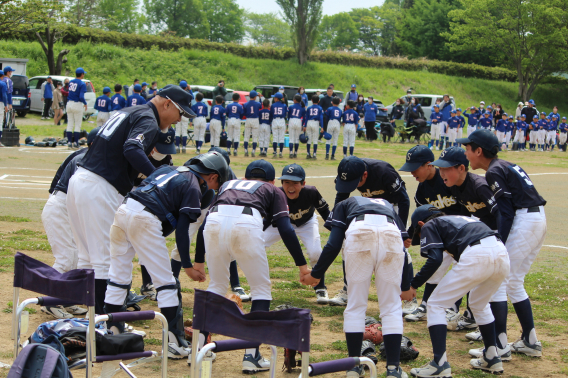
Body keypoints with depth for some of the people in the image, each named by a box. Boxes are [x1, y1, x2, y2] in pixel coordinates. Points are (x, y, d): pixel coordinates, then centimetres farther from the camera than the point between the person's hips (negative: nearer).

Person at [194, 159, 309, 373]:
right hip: (246, 224, -3)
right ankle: (251, 355, 5)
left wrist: (198, 260, 38)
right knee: (261, 290, 13)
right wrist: (301, 264, 16)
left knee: (216, 286, 23)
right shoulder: (273, 191, 30)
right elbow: (285, 229, 14)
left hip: (215, 220, 3)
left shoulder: (228, 185, 39)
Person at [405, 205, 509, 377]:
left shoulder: (429, 226, 17)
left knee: (436, 304, 8)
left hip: (476, 256, -7)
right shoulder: (459, 219, 37)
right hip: (502, 254, 7)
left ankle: (440, 364, 0)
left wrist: (413, 285, 5)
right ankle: (492, 359, 33)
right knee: (480, 304, 32)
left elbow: (435, 259, 0)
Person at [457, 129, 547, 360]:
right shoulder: (507, 167, 18)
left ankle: (500, 345, -6)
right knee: (513, 283, 18)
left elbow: (506, 213, -16)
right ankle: (530, 342, 20)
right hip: (538, 220, 10)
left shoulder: (494, 172, -9)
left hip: (524, 221, -10)